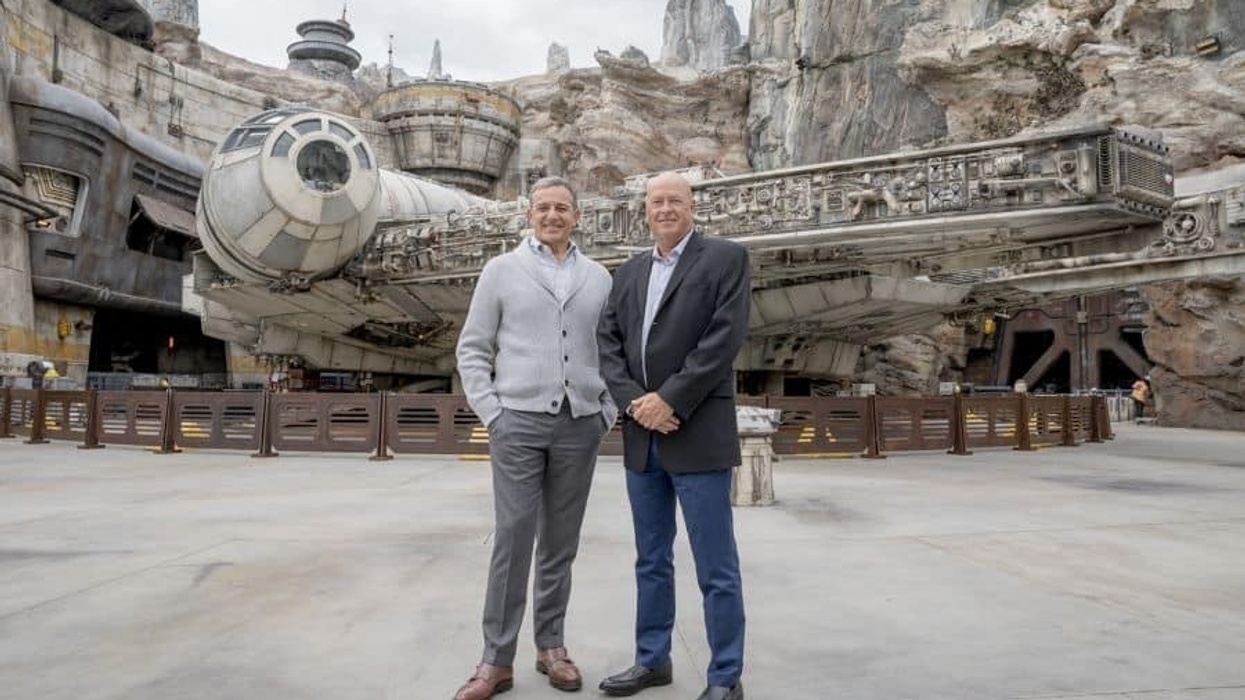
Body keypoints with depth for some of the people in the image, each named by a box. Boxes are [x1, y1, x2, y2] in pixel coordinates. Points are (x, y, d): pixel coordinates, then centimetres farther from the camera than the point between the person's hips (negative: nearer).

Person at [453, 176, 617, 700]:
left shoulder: (598, 277, 11)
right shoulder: (501, 270, 5)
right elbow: (472, 349, 4)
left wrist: (609, 411, 4)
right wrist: (490, 412, -5)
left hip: (580, 424, 2)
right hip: (519, 420, -2)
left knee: (561, 542, 9)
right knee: (512, 538, -4)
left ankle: (551, 646, 21)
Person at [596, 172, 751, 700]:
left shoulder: (726, 258, -1)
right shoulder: (628, 272, 15)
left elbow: (724, 339, -12)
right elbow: (607, 343, 7)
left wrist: (669, 400, -16)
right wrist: (635, 402, -9)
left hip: (698, 434, -5)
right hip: (642, 437, 6)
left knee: (716, 568, 1)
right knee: (651, 561, 16)